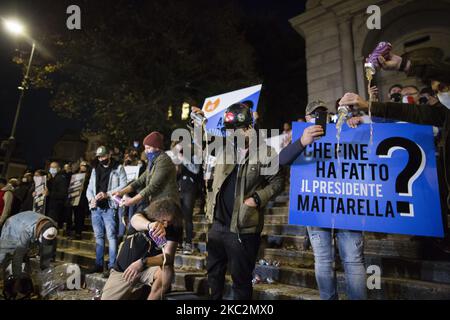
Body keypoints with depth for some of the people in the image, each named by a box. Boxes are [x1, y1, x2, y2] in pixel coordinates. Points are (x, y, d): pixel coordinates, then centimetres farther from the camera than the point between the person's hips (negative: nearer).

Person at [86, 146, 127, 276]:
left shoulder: (118, 168, 1)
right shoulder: (95, 170, 18)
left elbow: (123, 186, -9)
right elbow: (89, 188, 17)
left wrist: (107, 194, -18)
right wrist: (91, 198, -4)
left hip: (110, 207, -6)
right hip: (96, 208, 6)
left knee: (111, 236, -7)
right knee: (98, 236, 13)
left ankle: (112, 266, -1)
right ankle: (99, 264, 23)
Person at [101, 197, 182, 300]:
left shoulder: (174, 229, -14)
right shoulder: (144, 216, -13)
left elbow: (168, 257, -25)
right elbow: (135, 220, -38)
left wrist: (142, 263, -41)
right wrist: (150, 225, -62)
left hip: (149, 269, -1)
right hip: (123, 270, 1)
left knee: (167, 271, -31)